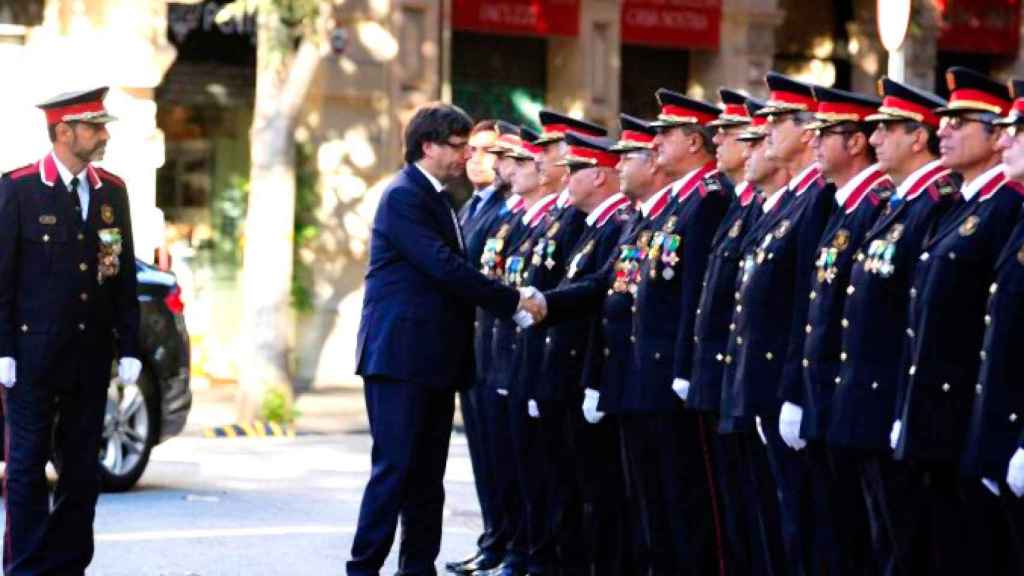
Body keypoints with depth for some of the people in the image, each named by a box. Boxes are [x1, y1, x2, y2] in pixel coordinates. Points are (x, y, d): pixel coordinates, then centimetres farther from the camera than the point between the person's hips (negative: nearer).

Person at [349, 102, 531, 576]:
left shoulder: (436, 198, 17)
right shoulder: (403, 196, -13)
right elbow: (446, 268, -20)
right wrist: (511, 301, -17)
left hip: (434, 358, 9)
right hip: (401, 354, -9)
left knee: (428, 474, 10)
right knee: (395, 467, -9)